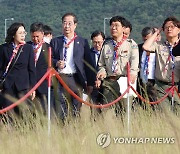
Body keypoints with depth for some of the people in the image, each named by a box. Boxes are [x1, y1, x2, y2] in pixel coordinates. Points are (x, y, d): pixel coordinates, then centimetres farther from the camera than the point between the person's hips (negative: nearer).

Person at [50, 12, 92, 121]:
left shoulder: (83, 42, 9)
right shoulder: (55, 42, 13)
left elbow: (88, 63, 8)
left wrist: (89, 83, 2)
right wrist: (56, 63, -10)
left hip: (76, 78, -1)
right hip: (61, 78, 1)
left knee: (77, 109, -3)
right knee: (62, 108, -3)